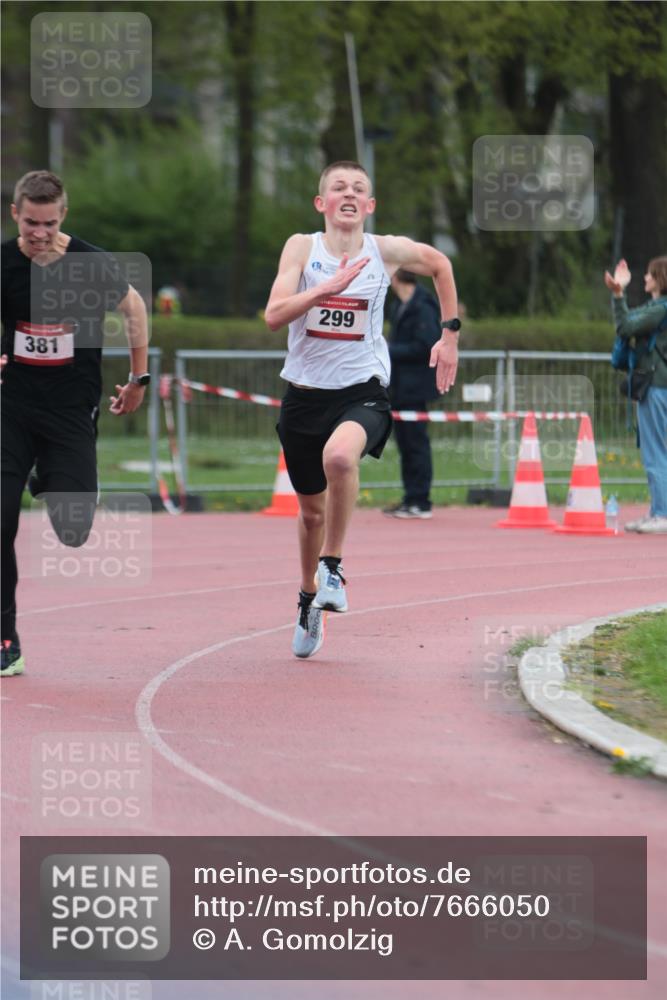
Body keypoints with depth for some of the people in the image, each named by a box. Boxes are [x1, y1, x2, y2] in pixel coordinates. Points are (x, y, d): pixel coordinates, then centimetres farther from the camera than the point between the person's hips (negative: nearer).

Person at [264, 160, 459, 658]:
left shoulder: (387, 251, -1)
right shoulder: (302, 247, -2)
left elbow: (440, 264, 20)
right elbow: (274, 314, -13)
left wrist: (450, 335, 18)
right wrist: (327, 287, -24)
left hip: (362, 392, -2)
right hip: (305, 392, 2)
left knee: (339, 455, -35)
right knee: (312, 509, 15)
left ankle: (333, 567, -16)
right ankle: (310, 598, 42)